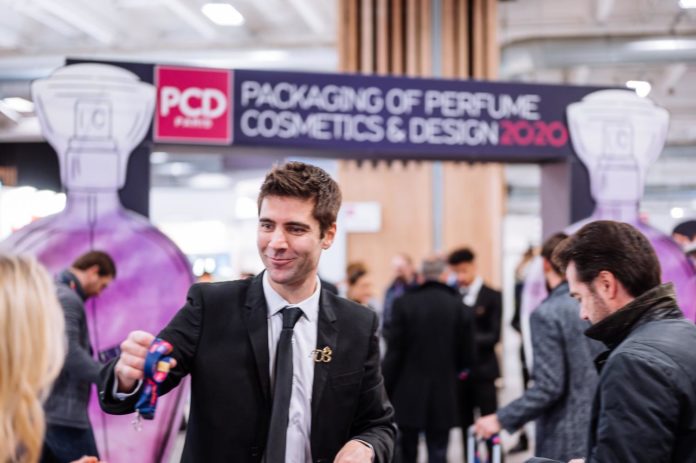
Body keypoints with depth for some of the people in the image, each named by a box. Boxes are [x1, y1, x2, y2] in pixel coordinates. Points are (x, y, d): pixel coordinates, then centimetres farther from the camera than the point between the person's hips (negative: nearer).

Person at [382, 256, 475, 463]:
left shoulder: (404, 303, -9)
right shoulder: (459, 307, -4)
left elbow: (394, 353, -9)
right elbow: (467, 357, 1)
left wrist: (384, 391, 0)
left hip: (408, 396, -1)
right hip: (443, 398, 1)